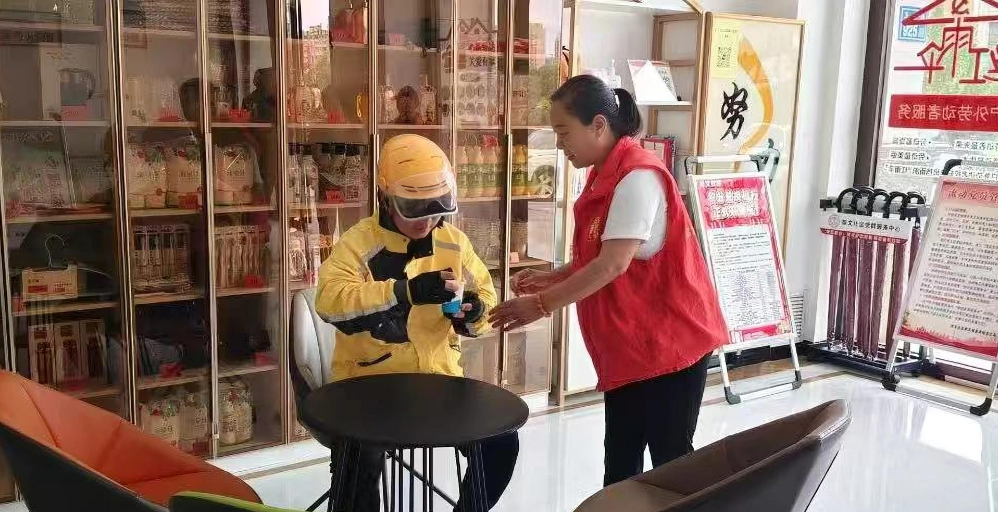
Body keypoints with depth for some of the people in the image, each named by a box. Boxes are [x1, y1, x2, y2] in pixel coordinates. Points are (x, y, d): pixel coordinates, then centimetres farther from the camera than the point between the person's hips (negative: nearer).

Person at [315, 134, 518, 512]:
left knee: (501, 442, -4)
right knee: (361, 463, -29)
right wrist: (406, 291, -36)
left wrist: (474, 313, -14)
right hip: (370, 382, -4)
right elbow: (329, 300, -27)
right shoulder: (359, 241, -11)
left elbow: (485, 296, 12)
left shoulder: (455, 242, 5)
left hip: (439, 377, 5)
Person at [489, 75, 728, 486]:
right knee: (620, 460, 13)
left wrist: (542, 304, -20)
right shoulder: (605, 176, 10)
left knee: (670, 460, 3)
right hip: (629, 345, 9)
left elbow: (614, 264, -26)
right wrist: (550, 279, 3)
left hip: (669, 340, -9)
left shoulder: (638, 176, -20)